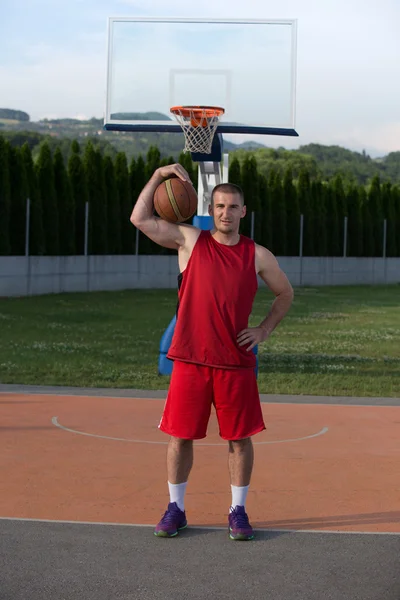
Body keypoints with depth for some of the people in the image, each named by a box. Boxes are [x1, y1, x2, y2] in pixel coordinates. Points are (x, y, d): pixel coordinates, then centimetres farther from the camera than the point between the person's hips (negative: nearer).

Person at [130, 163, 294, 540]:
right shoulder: (189, 240, 3)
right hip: (190, 358, 0)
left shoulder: (257, 255, 5)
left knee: (239, 438, 5)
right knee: (180, 435, 4)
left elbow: (285, 293, 18)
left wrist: (263, 330, 6)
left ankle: (238, 511, 18)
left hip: (236, 361, 1)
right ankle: (175, 509, 18)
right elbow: (140, 218, -2)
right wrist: (159, 176, -7)